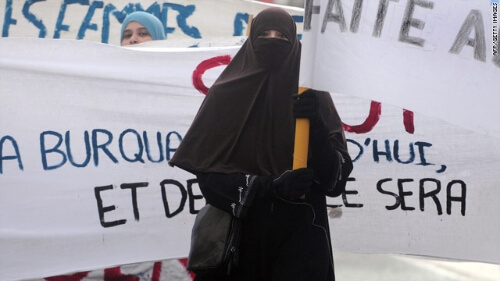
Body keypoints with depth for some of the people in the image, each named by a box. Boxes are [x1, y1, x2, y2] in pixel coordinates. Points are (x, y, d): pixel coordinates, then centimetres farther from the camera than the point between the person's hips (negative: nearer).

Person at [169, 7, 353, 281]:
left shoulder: (312, 97, 1)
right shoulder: (225, 94, 0)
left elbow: (337, 177, -6)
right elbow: (208, 171, -7)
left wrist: (316, 126, -23)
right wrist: (271, 187, -19)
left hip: (299, 238, 0)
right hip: (239, 235, 0)